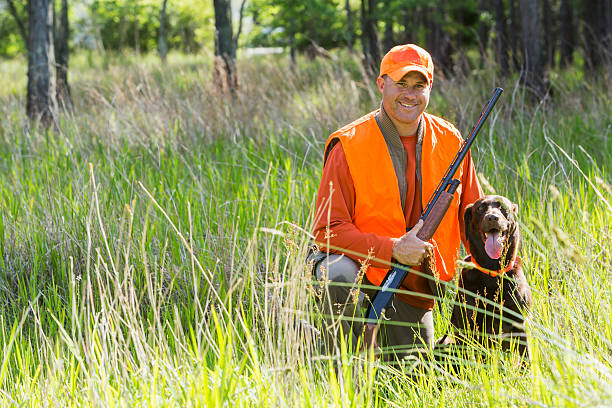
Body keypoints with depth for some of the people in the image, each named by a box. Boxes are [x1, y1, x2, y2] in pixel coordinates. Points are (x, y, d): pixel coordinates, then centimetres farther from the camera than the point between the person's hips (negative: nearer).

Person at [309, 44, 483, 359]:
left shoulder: (450, 143, -1)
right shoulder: (348, 146, -15)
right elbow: (327, 229, -18)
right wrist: (392, 249, -28)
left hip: (413, 288, 4)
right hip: (360, 265, -4)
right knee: (339, 276, -39)